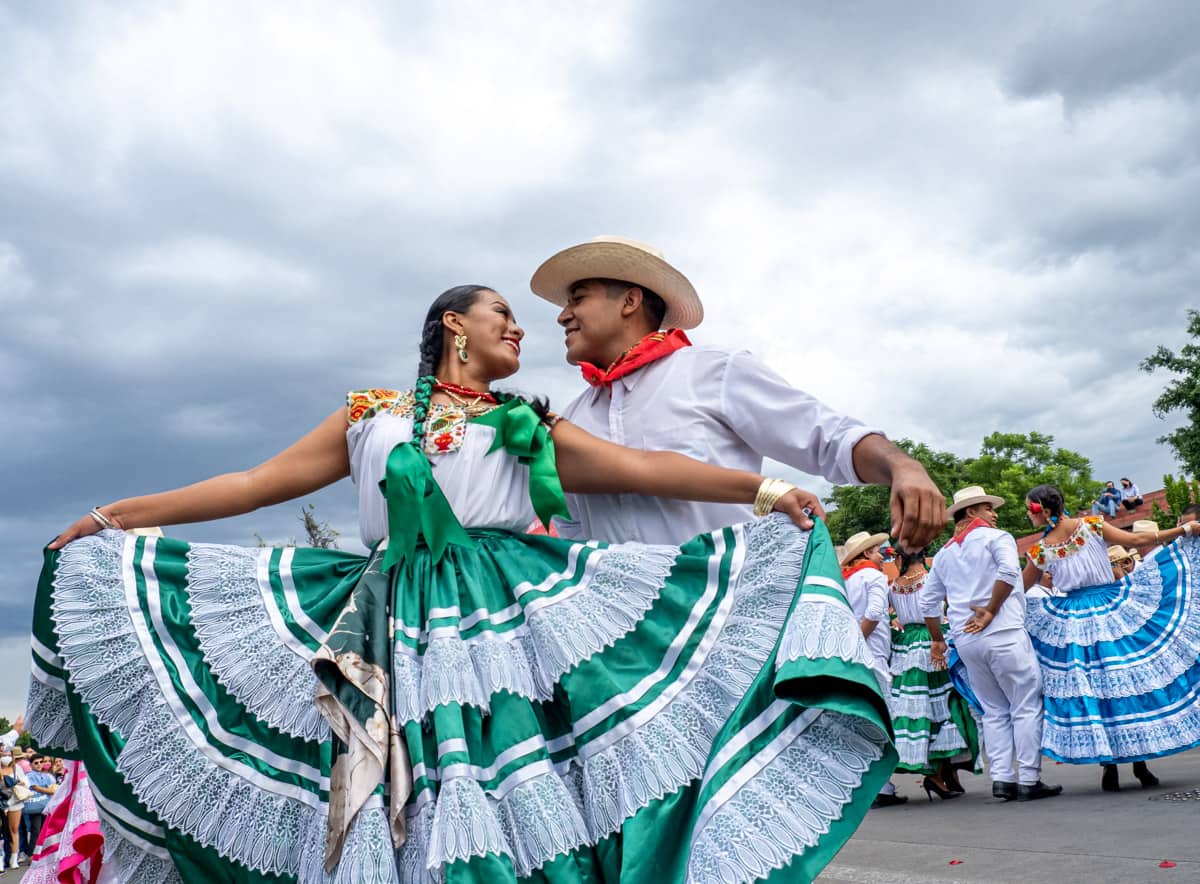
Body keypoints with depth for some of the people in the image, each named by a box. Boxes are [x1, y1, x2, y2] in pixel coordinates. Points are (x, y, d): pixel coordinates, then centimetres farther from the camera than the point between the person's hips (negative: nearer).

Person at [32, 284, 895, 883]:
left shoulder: (528, 426, 17)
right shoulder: (371, 415, 17)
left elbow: (643, 467, 7)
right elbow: (259, 482, 18)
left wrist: (757, 486, -5)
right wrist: (115, 516, 18)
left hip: (502, 622, 0)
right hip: (392, 633, 0)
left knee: (504, 805, -11)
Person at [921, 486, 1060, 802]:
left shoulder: (943, 554, 19)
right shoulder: (995, 537, 1)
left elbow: (928, 601, 19)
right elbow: (1008, 570, -19)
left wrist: (937, 640, 26)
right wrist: (991, 611, -13)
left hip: (965, 641, 6)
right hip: (1003, 634, -6)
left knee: (994, 711, 13)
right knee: (1027, 706, 0)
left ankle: (1001, 778, 5)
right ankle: (1028, 781, -1)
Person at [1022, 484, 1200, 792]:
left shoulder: (1040, 551, -5)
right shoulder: (1092, 525, -5)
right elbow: (1137, 540, -5)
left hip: (1072, 622, 0)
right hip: (1115, 610, 0)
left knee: (1090, 693, 5)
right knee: (1130, 681, 7)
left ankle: (1109, 766, 5)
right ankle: (1140, 762, 10)